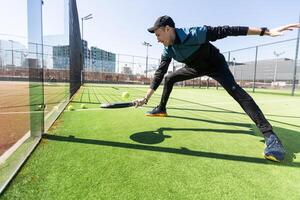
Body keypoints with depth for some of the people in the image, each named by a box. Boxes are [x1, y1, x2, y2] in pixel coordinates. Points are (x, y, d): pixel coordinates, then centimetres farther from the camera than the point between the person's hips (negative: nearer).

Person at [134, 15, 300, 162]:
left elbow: (225, 31, -32)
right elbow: (159, 74, -13)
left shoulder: (193, 34, -33)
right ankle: (161, 109, 20)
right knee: (169, 78, 4)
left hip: (215, 64, -6)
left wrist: (266, 31, -34)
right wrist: (146, 98, -18)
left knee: (234, 89, -29)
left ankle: (269, 135, -29)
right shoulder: (168, 51, -14)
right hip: (195, 67, 7)